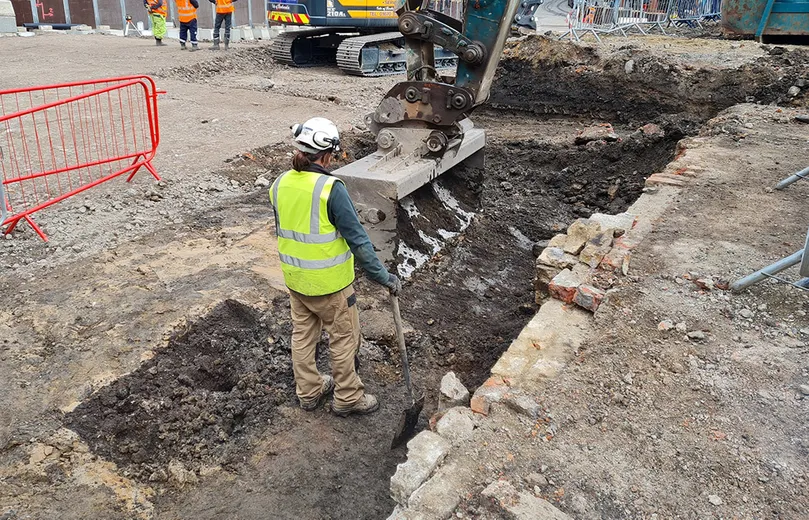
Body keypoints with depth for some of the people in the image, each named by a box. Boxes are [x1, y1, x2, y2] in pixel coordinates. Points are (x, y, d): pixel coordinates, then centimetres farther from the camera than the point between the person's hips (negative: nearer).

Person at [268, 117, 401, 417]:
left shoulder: (279, 185, -3)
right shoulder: (331, 189, -24)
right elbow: (357, 239, -22)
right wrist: (384, 277, -14)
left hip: (295, 279, 7)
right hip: (329, 282, -6)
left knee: (302, 334, 20)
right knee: (343, 338, 12)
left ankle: (308, 392, 37)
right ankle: (347, 398, 27)